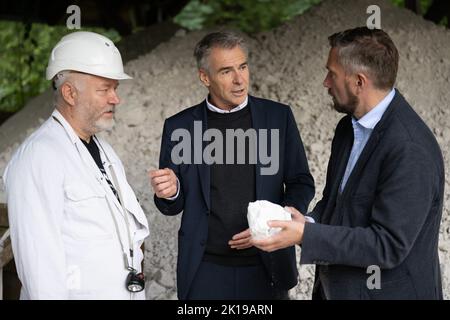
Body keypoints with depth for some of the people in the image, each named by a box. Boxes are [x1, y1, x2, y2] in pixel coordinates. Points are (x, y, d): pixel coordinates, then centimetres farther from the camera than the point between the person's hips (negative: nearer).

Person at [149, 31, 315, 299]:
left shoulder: (278, 116, 0)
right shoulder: (180, 126, -1)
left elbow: (301, 184, 5)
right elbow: (174, 206, 6)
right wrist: (170, 192, -17)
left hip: (266, 268, 1)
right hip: (206, 273, 0)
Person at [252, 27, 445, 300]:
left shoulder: (411, 151, -24)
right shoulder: (349, 128, 4)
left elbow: (389, 245, -25)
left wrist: (306, 235, -25)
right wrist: (309, 223, -6)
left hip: (390, 292, -8)